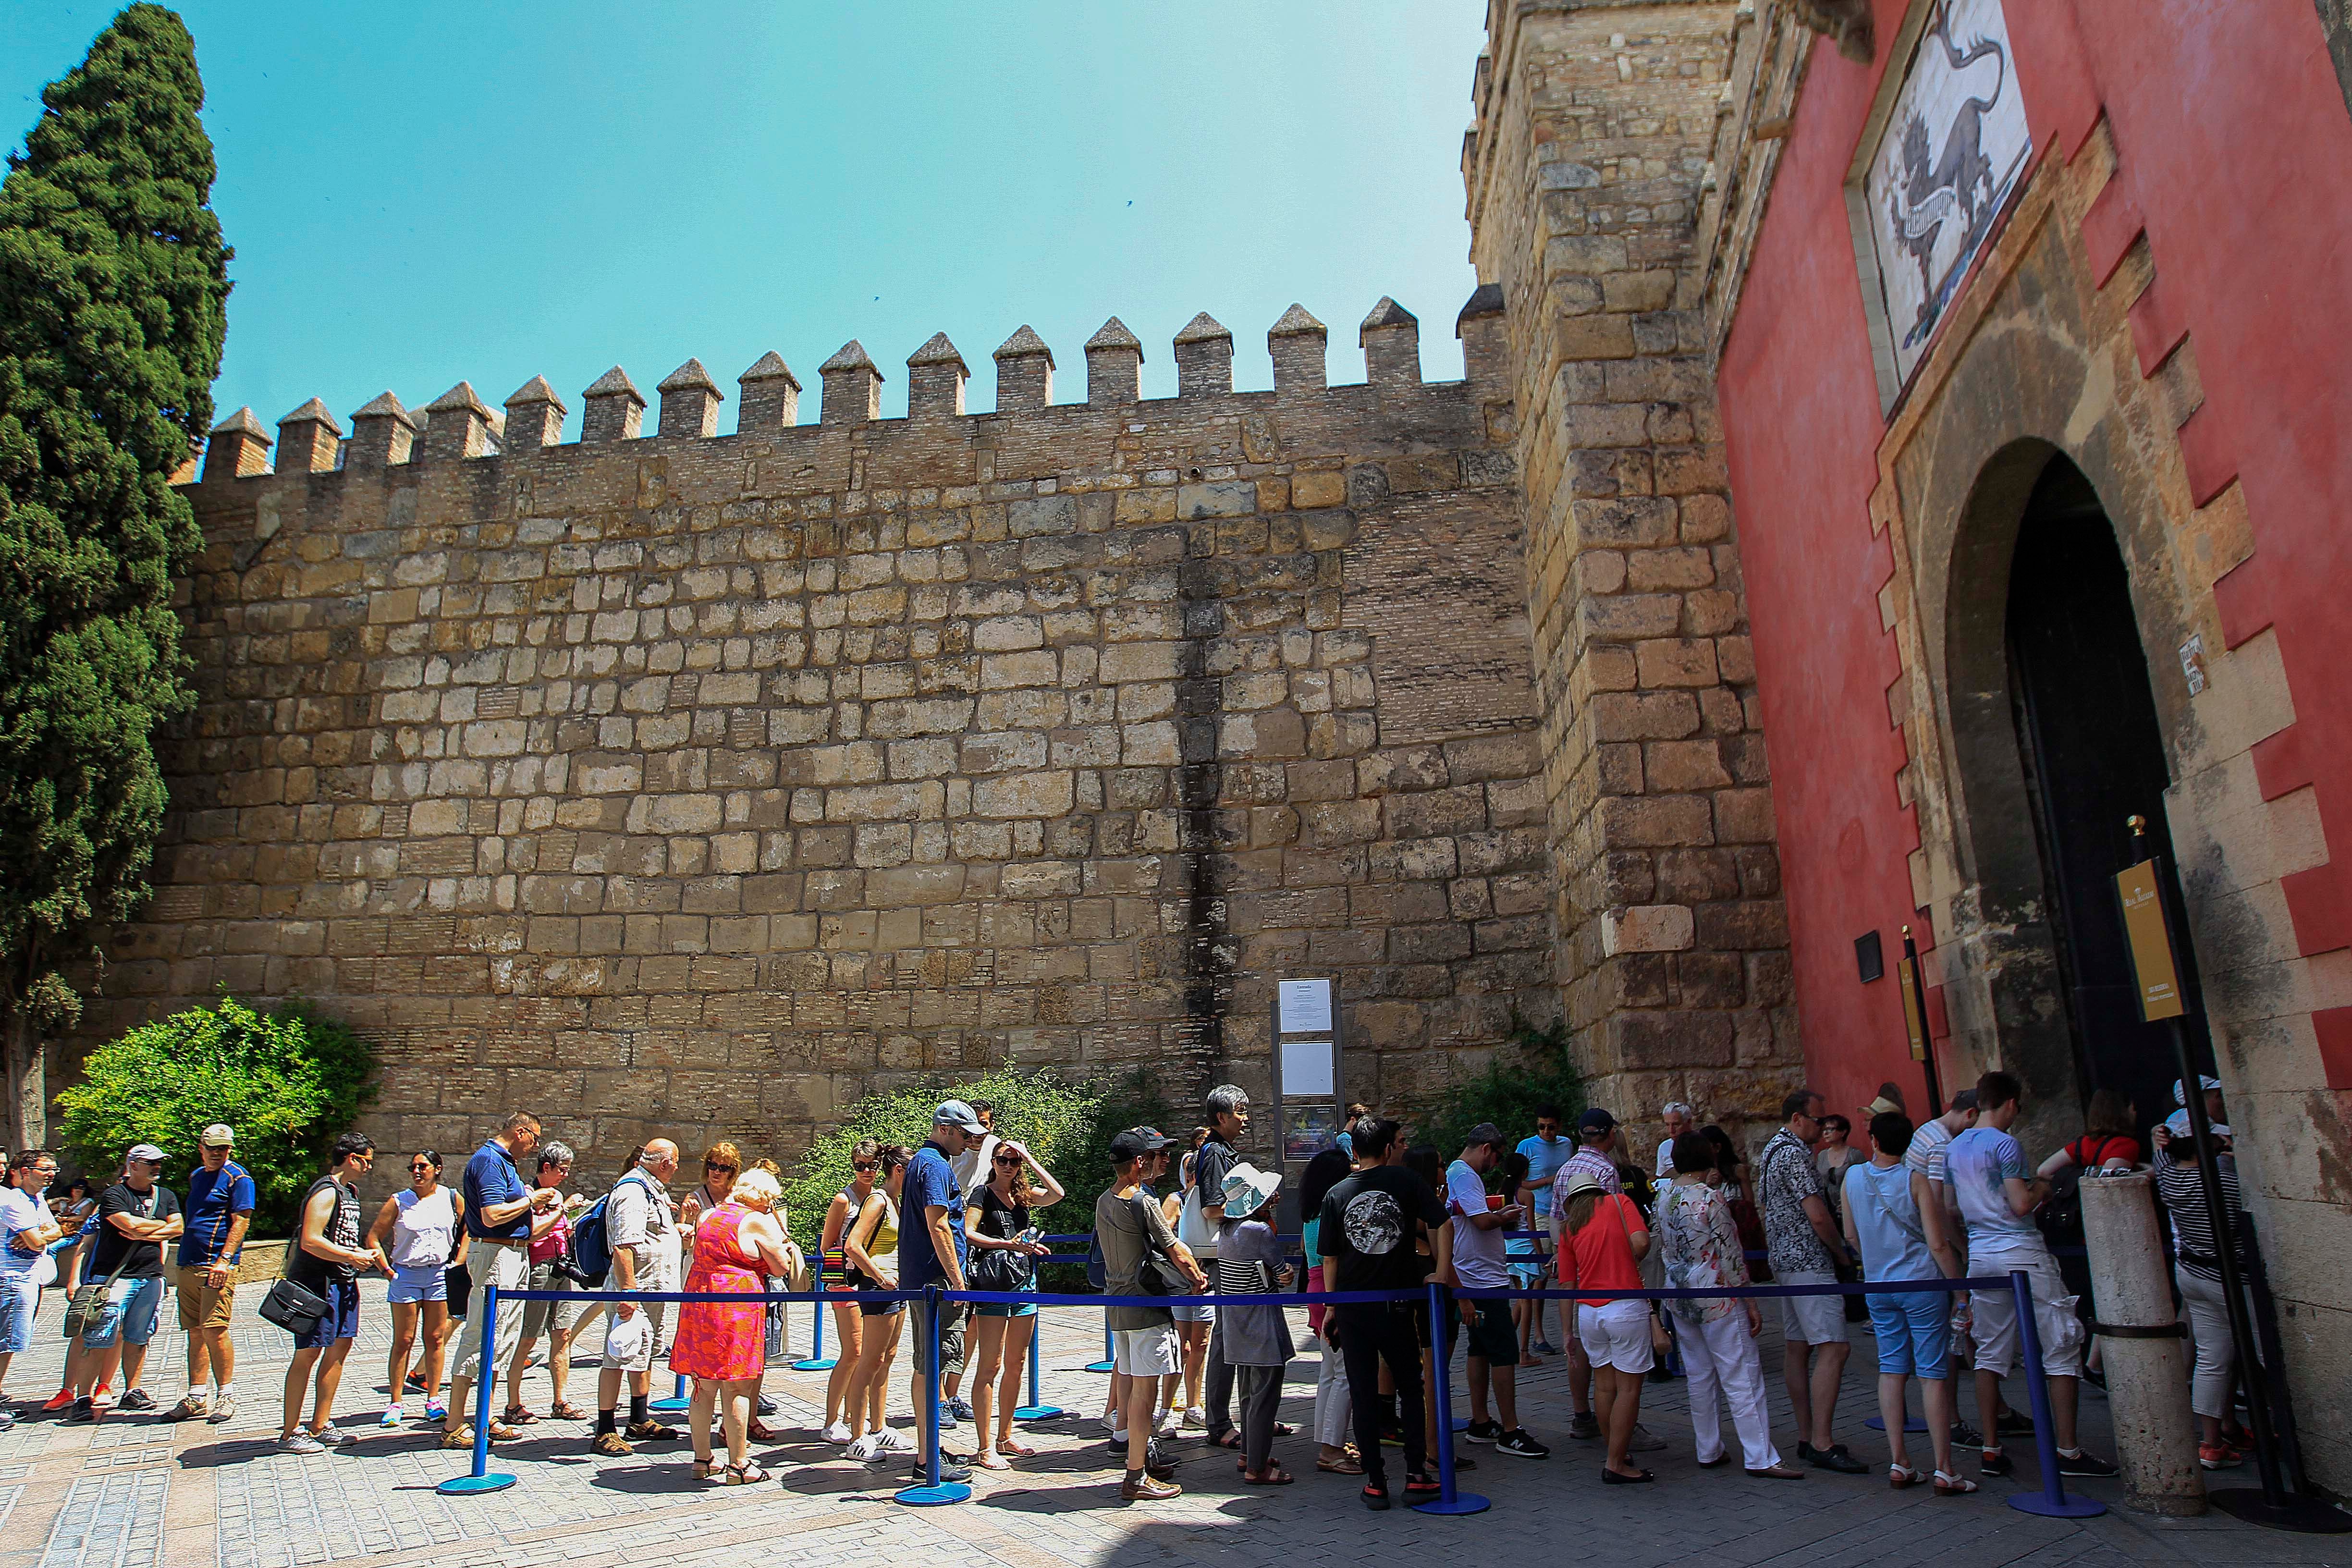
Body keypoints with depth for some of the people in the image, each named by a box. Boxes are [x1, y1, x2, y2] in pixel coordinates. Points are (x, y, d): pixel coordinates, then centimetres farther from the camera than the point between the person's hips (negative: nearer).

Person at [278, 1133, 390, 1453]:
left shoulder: (350, 1190, 16)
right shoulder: (326, 1192, -15)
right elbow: (310, 1241, -24)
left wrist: (364, 1255, 10)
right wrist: (353, 1257, -18)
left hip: (343, 1282, 10)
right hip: (318, 1283, -10)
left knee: (340, 1346, 10)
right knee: (309, 1353, -4)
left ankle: (319, 1427, 18)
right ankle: (289, 1434, 5)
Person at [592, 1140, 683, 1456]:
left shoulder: (654, 1189, 15)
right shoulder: (632, 1192, -18)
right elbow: (623, 1247, -26)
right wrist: (628, 1293, -29)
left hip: (654, 1291, 11)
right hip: (635, 1292, -11)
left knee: (644, 1356, 18)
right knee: (619, 1358, -5)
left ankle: (640, 1422, 29)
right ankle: (605, 1433, 1)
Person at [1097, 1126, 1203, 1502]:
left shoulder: (1103, 1201, 8)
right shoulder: (1143, 1203, -18)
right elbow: (1179, 1254, -16)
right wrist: (1198, 1280, 4)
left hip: (1117, 1306, 9)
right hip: (1145, 1307, -9)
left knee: (1128, 1384, 15)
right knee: (1144, 1389, -2)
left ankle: (1144, 1459, 27)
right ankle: (1137, 1478, 3)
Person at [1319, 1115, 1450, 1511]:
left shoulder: (1336, 1195, 0)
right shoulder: (1405, 1180, -4)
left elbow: (1329, 1258, 2)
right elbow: (1439, 1224, -9)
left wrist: (1331, 1307, 10)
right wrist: (1443, 1275, -2)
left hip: (1352, 1309, 1)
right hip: (1396, 1305, -1)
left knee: (1363, 1393, 9)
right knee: (1411, 1388, 15)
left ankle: (1375, 1482, 12)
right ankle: (1416, 1476, 14)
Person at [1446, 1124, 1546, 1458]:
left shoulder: (1457, 1173, 16)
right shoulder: (1464, 1174, -17)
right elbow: (1483, 1220, -24)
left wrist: (1500, 1216, 10)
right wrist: (1506, 1217, -5)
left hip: (1478, 1279, 11)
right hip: (1484, 1280, -11)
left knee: (1481, 1349, 16)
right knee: (1505, 1353, -7)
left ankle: (1480, 1423, 23)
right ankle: (1510, 1433, -2)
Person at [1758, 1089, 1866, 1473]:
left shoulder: (1771, 1150, 16)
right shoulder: (1794, 1154, -16)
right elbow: (1818, 1216, -19)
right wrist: (1842, 1253, -2)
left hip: (1786, 1258, 11)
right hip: (1808, 1261, -11)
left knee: (1797, 1348, 10)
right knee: (1833, 1348, -12)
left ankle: (1806, 1439, 14)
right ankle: (1822, 1445, -13)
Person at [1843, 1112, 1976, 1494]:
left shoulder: (1853, 1177, 2)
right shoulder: (1916, 1181, -10)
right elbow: (1938, 1244, -12)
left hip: (1877, 1286, 4)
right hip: (1921, 1284, -4)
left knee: (1891, 1370, 9)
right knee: (1932, 1373, 1)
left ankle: (1898, 1464, 12)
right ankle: (1944, 1470, 4)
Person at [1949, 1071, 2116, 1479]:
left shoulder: (1953, 1149, 11)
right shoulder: (2004, 1144, -11)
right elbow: (2021, 1205, -17)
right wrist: (2041, 1188, 2)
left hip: (1980, 1257, 7)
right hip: (2021, 1253, -7)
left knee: (1990, 1354, 10)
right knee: (2061, 1350, 4)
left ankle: (1991, 1451, 11)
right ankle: (2068, 1452, 5)